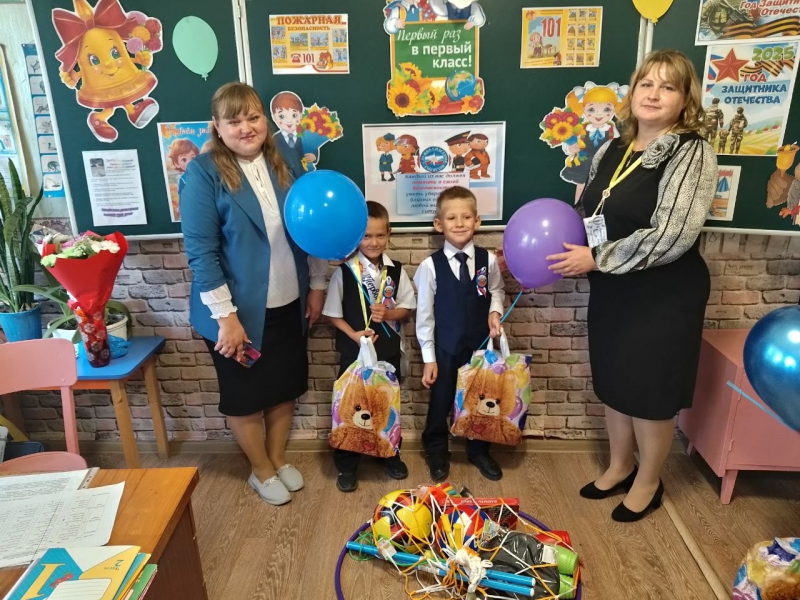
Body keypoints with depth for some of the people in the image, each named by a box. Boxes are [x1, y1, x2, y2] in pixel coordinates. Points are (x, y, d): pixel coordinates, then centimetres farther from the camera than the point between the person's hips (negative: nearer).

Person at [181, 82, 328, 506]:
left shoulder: (284, 165, 3)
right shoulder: (204, 173, -13)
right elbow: (200, 251, -17)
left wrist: (317, 286, 8)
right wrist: (225, 315, -19)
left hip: (287, 304, 5)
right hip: (239, 310, -5)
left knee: (285, 387, 18)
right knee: (245, 395, 13)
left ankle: (278, 458, 42)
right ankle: (261, 471, 36)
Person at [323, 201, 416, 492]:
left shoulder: (396, 271, -3)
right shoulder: (344, 272, -10)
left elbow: (408, 309, 2)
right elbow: (332, 313, -6)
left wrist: (388, 314, -17)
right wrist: (353, 334, -19)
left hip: (389, 352, 3)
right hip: (355, 352, -2)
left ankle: (390, 455, 40)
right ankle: (346, 465, 27)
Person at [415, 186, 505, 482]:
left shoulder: (488, 260, -7)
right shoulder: (430, 266, -14)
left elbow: (497, 291, 11)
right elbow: (424, 314, -9)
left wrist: (495, 311, -11)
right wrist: (428, 358, -7)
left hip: (480, 343, 2)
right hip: (445, 347, -2)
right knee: (440, 402, 13)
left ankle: (479, 451, 41)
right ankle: (436, 452, 38)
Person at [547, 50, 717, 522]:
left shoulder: (692, 154, -14)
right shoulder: (612, 150, 6)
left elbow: (672, 237, -24)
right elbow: (588, 215, 16)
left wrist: (596, 259, -20)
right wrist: (570, 254, -2)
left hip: (664, 297, -6)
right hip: (612, 293, 6)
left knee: (651, 394, 9)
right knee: (615, 385, 18)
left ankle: (648, 482, 33)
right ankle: (620, 466, 41)